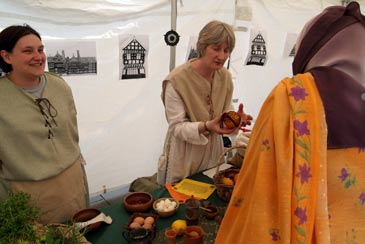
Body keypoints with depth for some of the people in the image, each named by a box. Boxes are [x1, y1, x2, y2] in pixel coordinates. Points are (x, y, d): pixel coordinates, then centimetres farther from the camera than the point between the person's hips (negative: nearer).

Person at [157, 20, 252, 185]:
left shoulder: (225, 76, -3)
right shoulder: (176, 80, -21)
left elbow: (226, 110, 6)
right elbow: (177, 127, -19)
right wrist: (206, 126, -35)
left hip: (213, 153, 6)